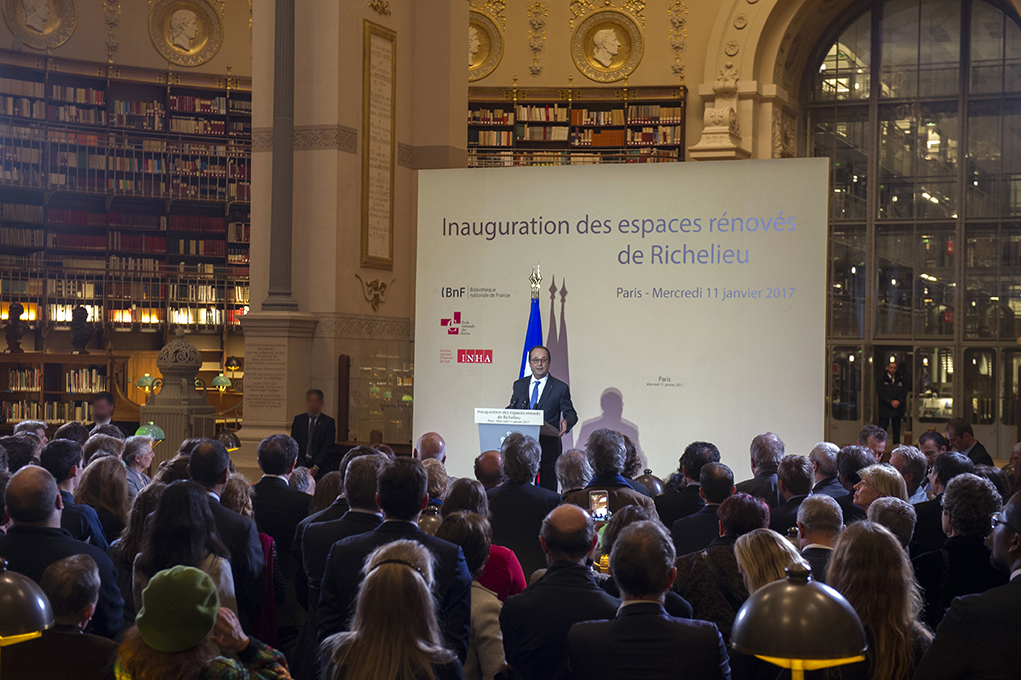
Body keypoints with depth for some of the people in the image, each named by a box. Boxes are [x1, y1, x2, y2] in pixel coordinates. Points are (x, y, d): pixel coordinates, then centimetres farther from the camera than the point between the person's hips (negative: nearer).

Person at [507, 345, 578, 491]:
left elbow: (571, 413, 3)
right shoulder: (519, 385, 14)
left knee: (548, 489, -3)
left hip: (549, 448, -2)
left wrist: (566, 422, -20)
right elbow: (511, 410, 17)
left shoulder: (560, 388, 5)